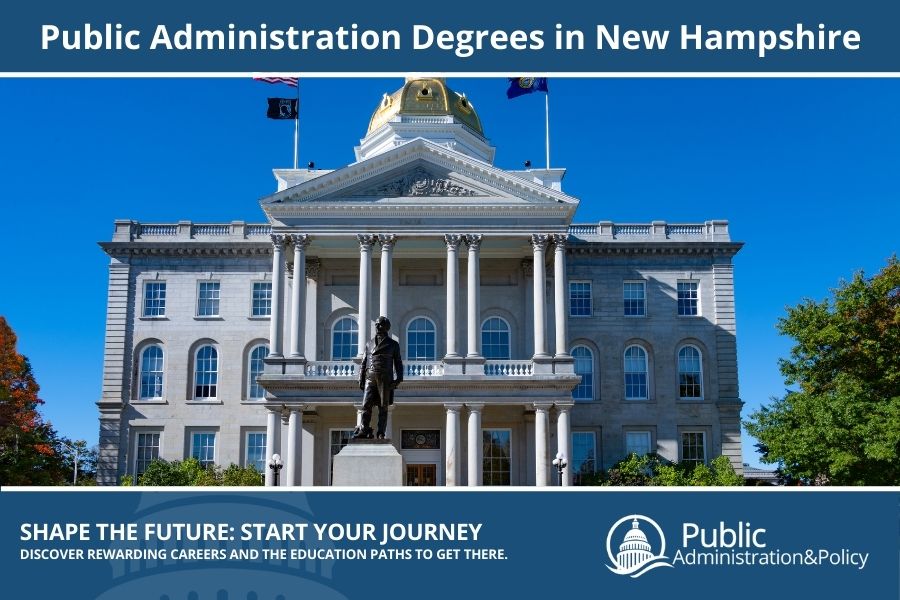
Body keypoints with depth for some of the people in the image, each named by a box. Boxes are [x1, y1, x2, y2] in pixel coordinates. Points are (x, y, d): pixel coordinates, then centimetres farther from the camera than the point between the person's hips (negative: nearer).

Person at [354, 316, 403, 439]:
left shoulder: (393, 344, 11)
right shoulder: (369, 344, 18)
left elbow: (398, 363, 9)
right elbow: (363, 363, 18)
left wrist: (398, 379, -3)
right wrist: (361, 379, 10)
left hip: (385, 379, -2)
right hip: (370, 377, 2)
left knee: (383, 407, -1)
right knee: (366, 405, -9)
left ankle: (381, 433, 1)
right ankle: (364, 430, -8)